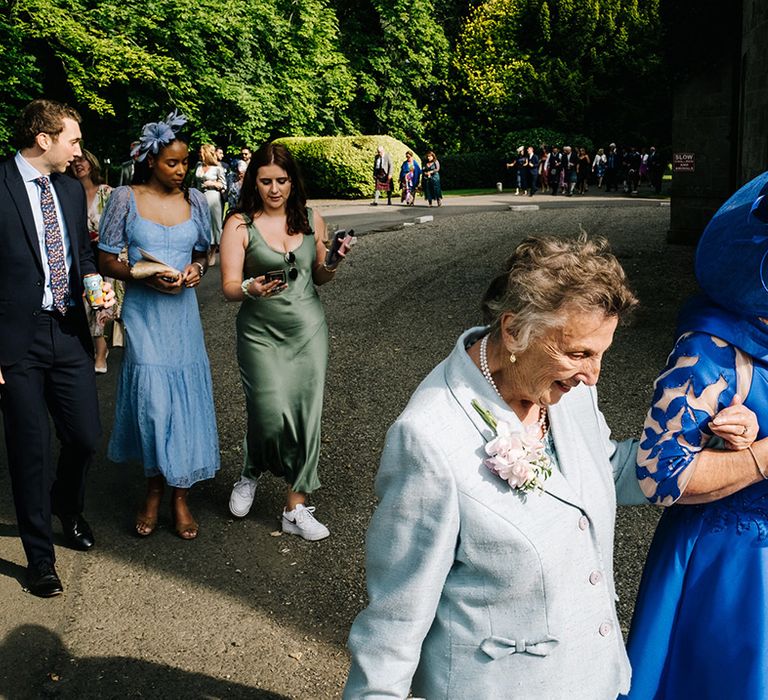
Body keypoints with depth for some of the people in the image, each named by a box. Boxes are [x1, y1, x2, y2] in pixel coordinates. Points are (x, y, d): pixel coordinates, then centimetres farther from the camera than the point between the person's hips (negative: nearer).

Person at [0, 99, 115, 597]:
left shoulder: (72, 190, 10)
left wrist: (98, 285, 0)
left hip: (69, 334, 5)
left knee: (86, 437, 9)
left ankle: (69, 509, 42)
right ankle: (40, 556, 24)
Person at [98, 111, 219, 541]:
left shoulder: (195, 201, 6)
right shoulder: (125, 199, -3)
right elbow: (107, 261, -1)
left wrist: (196, 269, -5)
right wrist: (146, 276, -17)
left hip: (183, 311, 3)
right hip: (143, 313, -3)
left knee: (186, 396, 1)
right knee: (152, 396, -10)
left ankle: (180, 495, 15)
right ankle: (155, 487, 14)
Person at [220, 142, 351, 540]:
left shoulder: (311, 220, 6)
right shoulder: (240, 225, -4)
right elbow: (229, 287, -8)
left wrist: (332, 264, -5)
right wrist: (251, 288, -29)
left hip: (309, 328, 3)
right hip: (261, 332, -3)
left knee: (307, 412, 1)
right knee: (272, 413, -10)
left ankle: (297, 508, 13)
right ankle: (250, 474, 25)